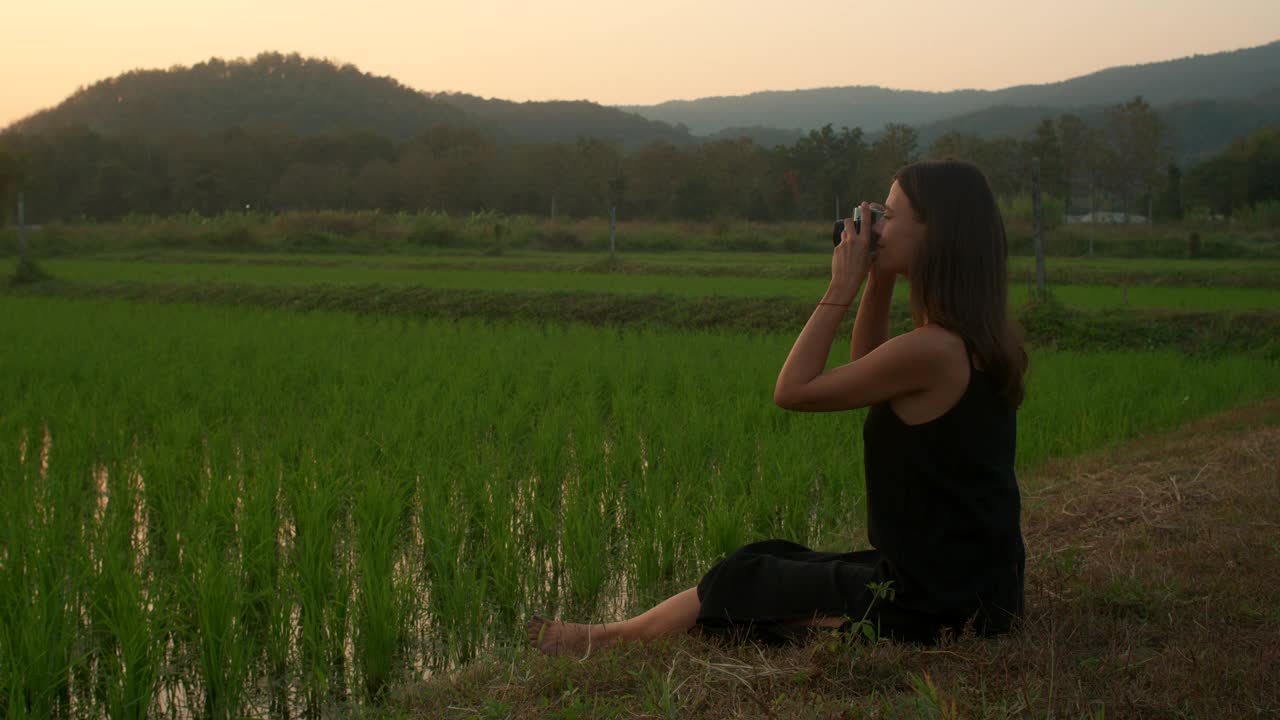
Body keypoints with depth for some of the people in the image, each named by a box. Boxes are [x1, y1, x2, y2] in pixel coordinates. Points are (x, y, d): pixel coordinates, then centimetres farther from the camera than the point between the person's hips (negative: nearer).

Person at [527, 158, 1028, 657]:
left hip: (932, 602, -9)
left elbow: (791, 389, -15)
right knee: (769, 560, 19)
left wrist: (842, 287, -9)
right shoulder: (978, 338, 5)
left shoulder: (933, 349, -24)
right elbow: (864, 371, 21)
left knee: (743, 581, 7)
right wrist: (879, 281, 9)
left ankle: (602, 640, 26)